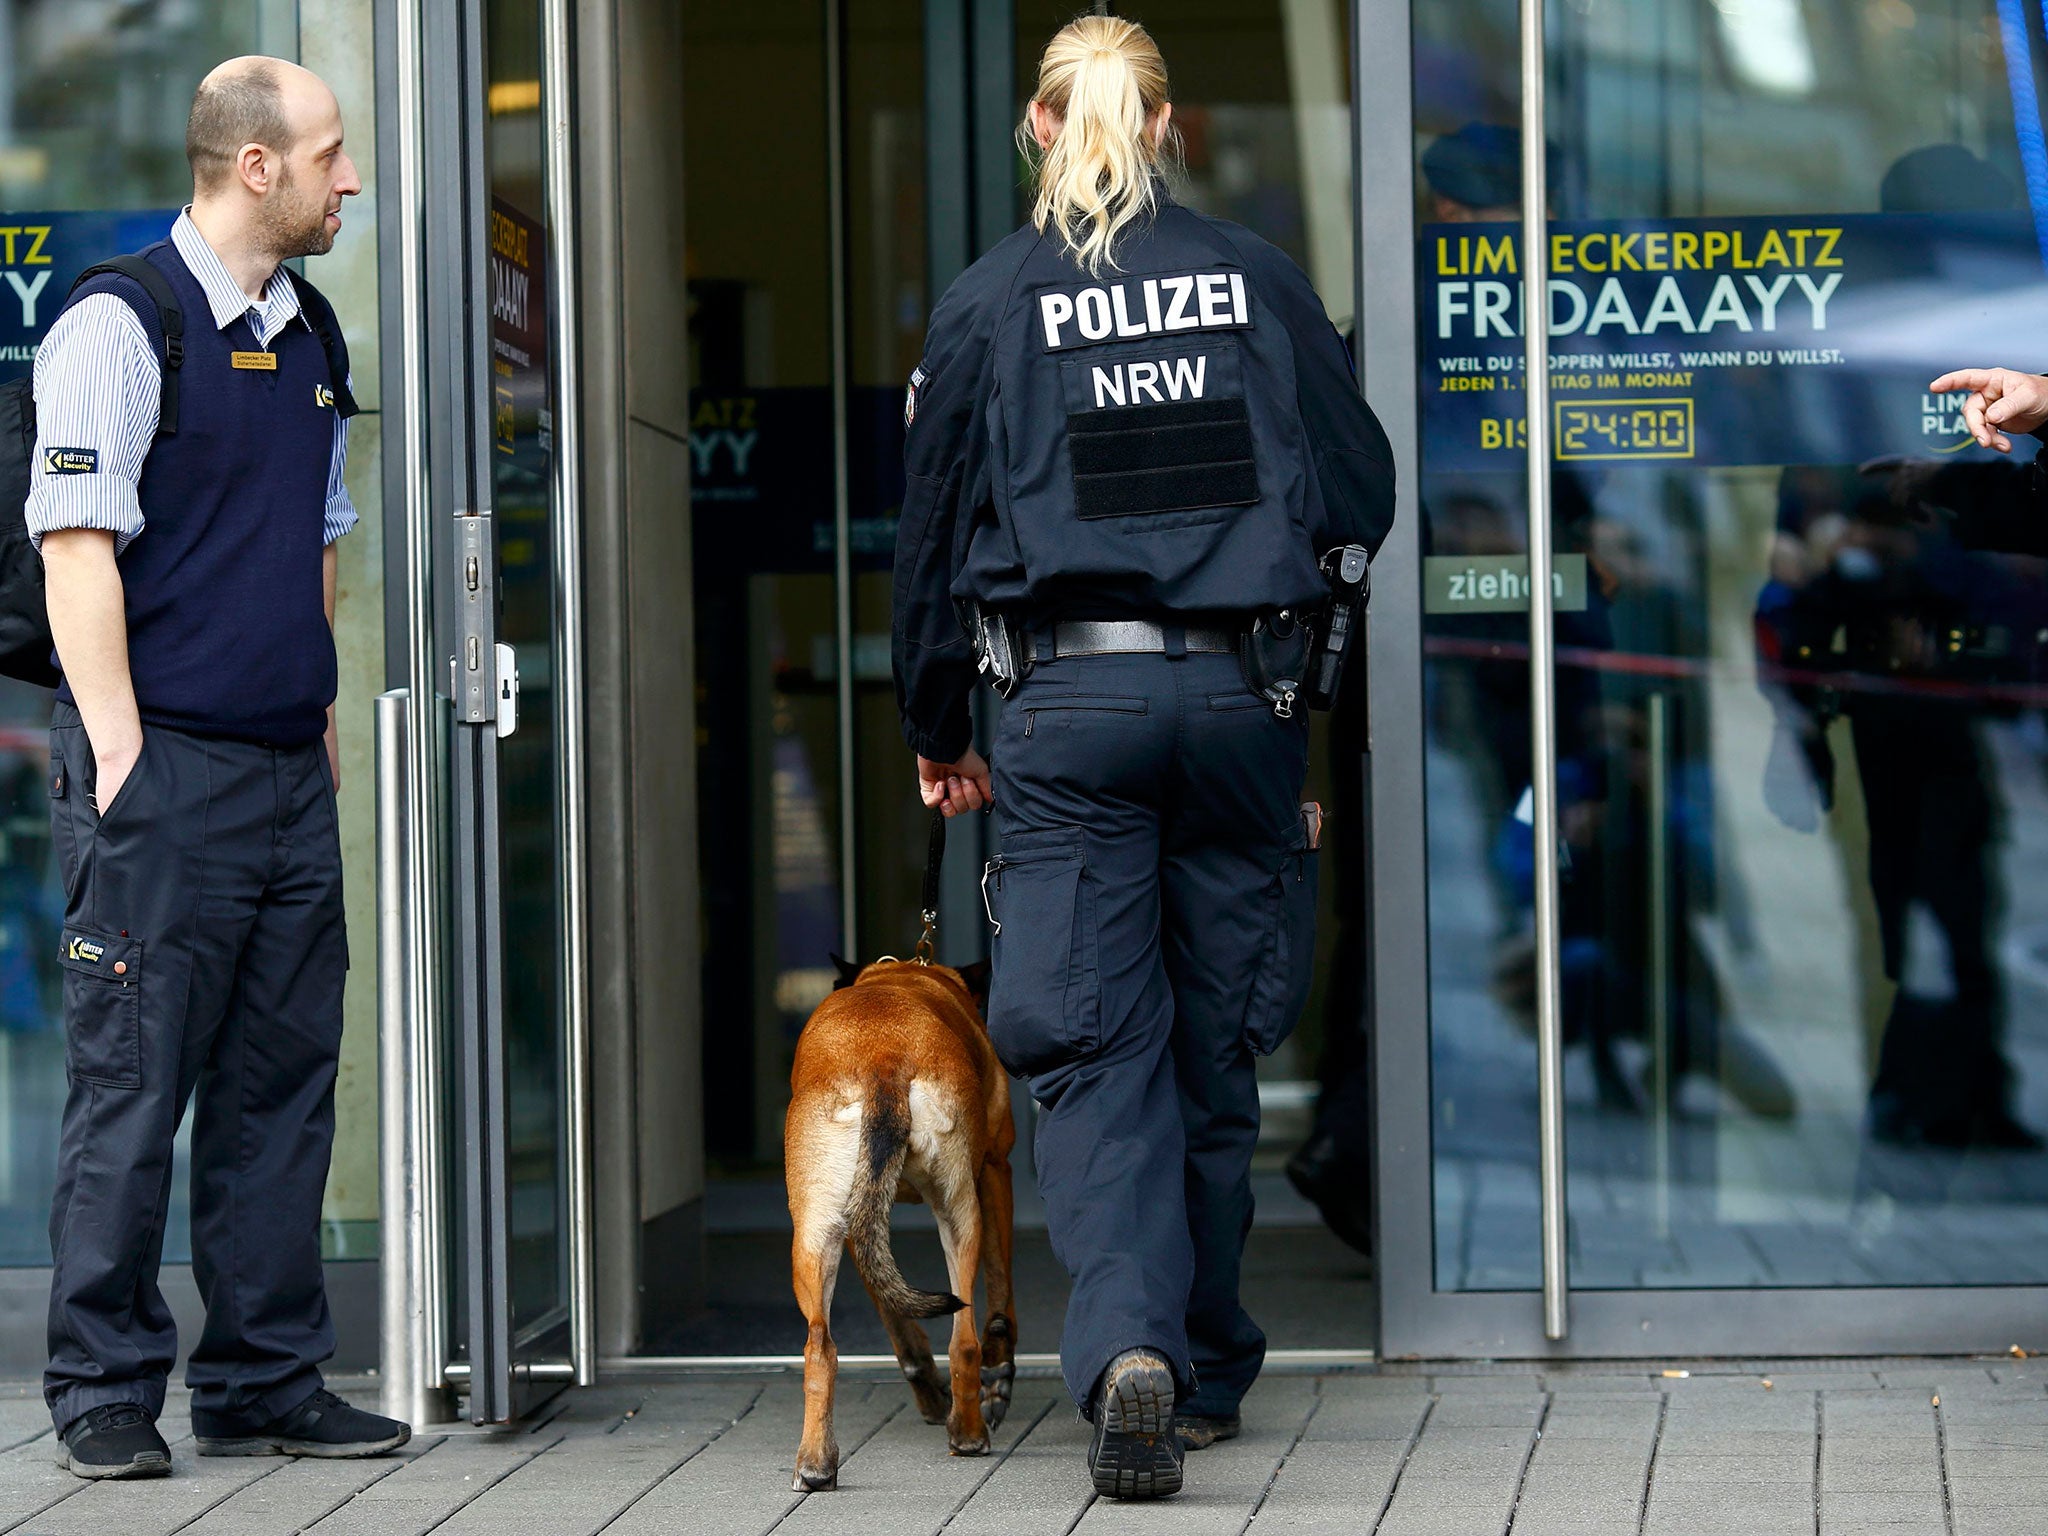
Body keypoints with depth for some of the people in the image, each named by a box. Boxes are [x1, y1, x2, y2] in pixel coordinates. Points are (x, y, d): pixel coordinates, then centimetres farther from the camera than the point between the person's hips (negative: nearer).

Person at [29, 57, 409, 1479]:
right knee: (134, 1087, -3)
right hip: (164, 767, -7)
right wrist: (117, 748, -16)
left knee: (283, 1084, 8)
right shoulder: (121, 323, -8)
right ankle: (106, 1394, 4)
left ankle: (265, 1384, 15)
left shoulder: (311, 336, 16)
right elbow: (78, 544, -12)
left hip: (290, 772, 8)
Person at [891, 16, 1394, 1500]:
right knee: (1217, 1046, 12)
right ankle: (1207, 1372, 21)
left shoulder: (989, 301, 2)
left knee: (1097, 1054, -2)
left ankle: (1129, 1344, -22)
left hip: (1071, 704, -1)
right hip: (1242, 694, 1)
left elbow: (937, 529, 6)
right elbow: (1364, 490, 7)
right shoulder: (1258, 276, 4)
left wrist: (939, 730, 18)